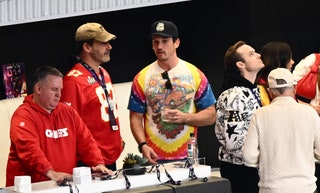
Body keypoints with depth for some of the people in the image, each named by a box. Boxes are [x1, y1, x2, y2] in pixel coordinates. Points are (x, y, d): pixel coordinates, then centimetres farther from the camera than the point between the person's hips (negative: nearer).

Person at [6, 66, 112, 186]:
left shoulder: (68, 112, 16)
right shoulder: (23, 116, -6)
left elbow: (86, 141, 15)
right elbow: (28, 148, -20)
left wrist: (99, 163, -3)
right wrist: (49, 172, -33)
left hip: (66, 183, 5)